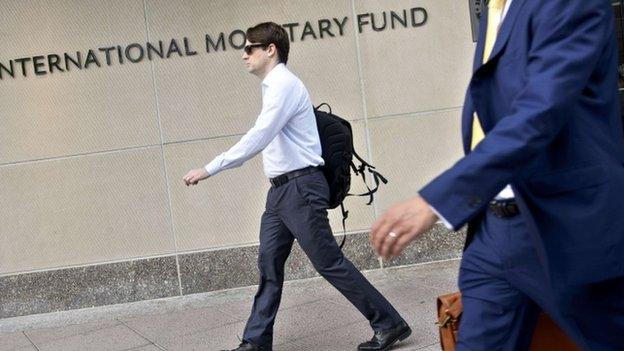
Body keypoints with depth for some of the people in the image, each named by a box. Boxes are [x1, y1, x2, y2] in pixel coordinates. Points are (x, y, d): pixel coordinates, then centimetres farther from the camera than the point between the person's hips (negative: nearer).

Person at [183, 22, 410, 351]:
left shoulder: (284, 84, -14)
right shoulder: (273, 86, 16)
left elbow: (258, 138, -24)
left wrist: (209, 169, -26)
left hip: (300, 187, -9)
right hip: (280, 188, 9)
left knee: (329, 262, -4)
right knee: (269, 265, 9)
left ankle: (388, 324, 7)